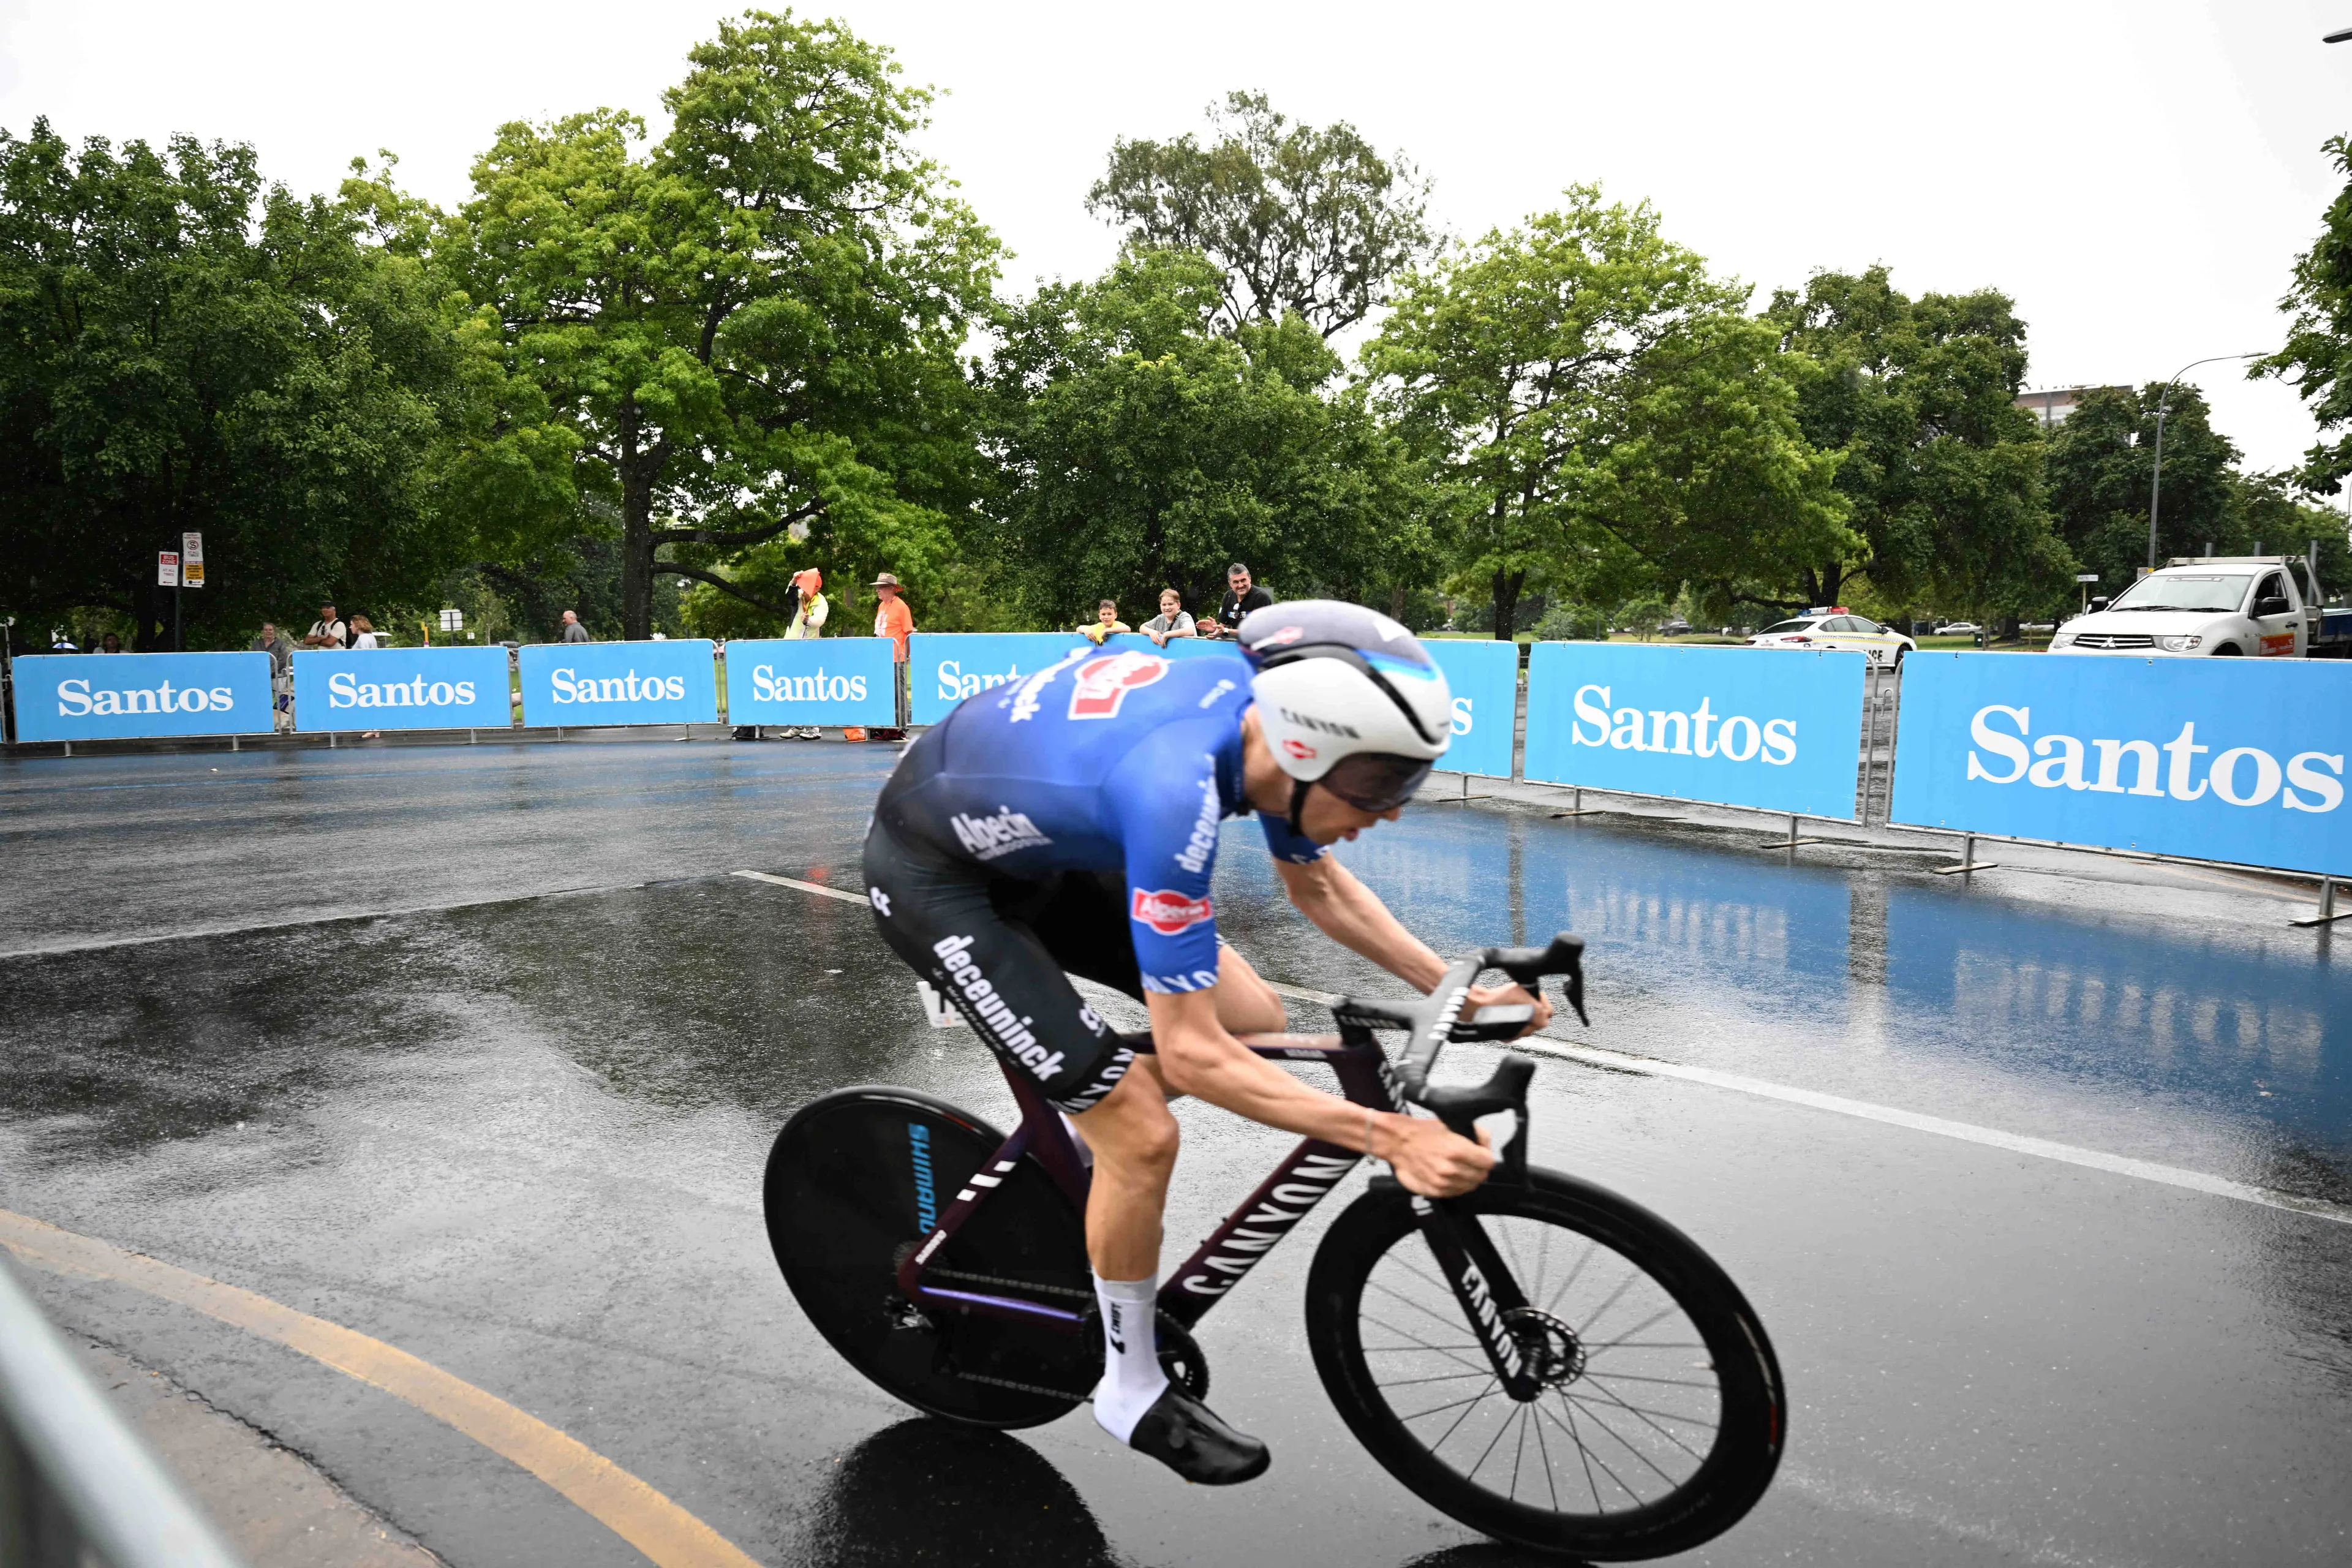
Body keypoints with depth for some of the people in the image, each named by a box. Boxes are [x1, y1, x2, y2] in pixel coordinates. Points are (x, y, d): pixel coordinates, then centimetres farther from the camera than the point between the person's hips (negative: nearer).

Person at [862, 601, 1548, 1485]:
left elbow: (1321, 888, 5)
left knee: (1254, 1020, 2)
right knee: (1142, 1136, -12)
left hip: (1033, 843, 8)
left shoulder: (1263, 709, -14)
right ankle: (1133, 1394, 12)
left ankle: (1071, 1121, 27)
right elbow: (1192, 1057, -32)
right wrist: (1388, 1137, -33)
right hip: (935, 877, -8)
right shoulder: (1174, 791, -38)